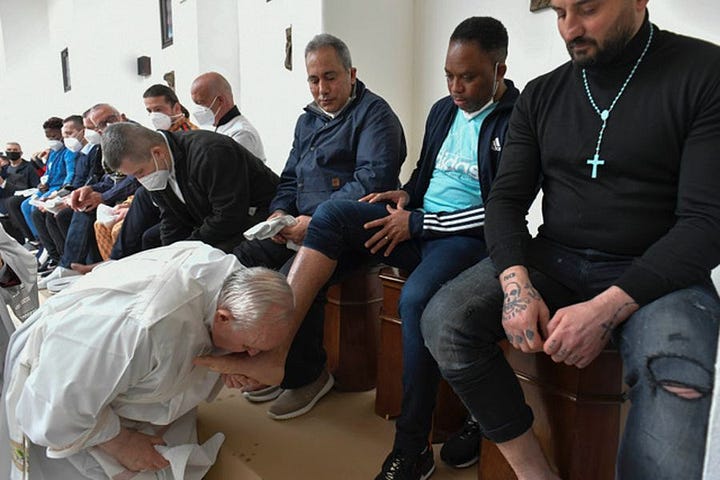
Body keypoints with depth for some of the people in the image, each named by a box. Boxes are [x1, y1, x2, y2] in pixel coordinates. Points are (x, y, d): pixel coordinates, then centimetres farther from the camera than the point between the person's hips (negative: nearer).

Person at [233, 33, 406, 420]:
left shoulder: (373, 114, -4)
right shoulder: (307, 120, 22)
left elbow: (372, 181, -18)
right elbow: (289, 178, 24)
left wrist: (316, 222, -21)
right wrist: (280, 212, 2)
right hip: (299, 227, 9)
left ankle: (307, 375, -4)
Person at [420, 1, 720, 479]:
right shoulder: (541, 94, 8)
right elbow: (506, 199, 3)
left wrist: (606, 309, -23)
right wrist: (516, 283, -17)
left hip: (657, 272, -3)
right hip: (554, 260, 4)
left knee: (674, 385, -34)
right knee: (445, 321, -20)